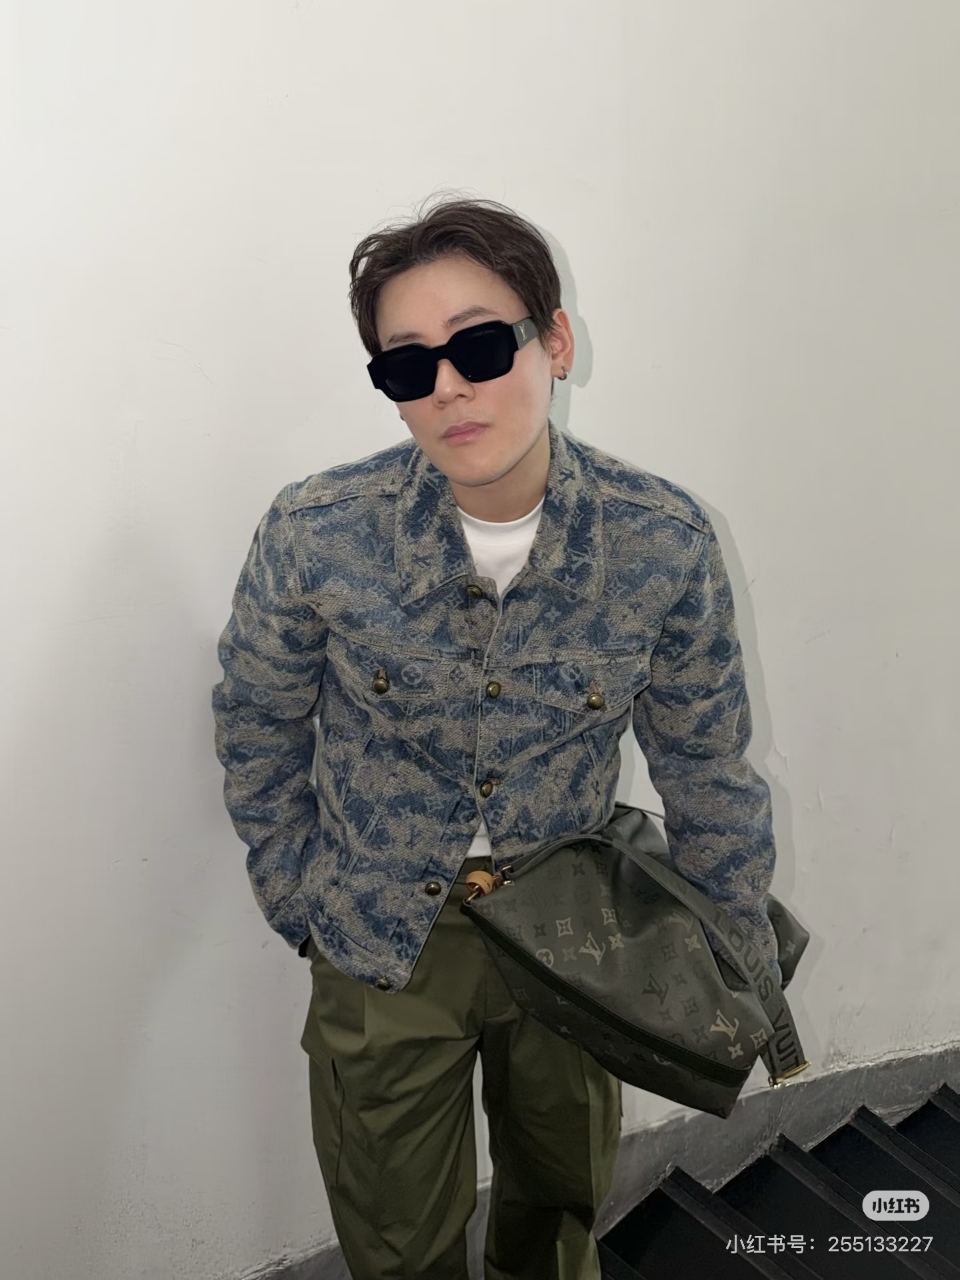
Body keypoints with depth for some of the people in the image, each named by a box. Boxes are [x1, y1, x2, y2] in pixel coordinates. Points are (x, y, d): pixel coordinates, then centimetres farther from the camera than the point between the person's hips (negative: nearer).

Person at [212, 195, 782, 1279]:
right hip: (384, 943, -1)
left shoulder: (664, 543, -19)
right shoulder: (315, 536, -20)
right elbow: (256, 727, -2)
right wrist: (302, 904, 3)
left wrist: (740, 966, 4)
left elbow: (705, 762, -4)